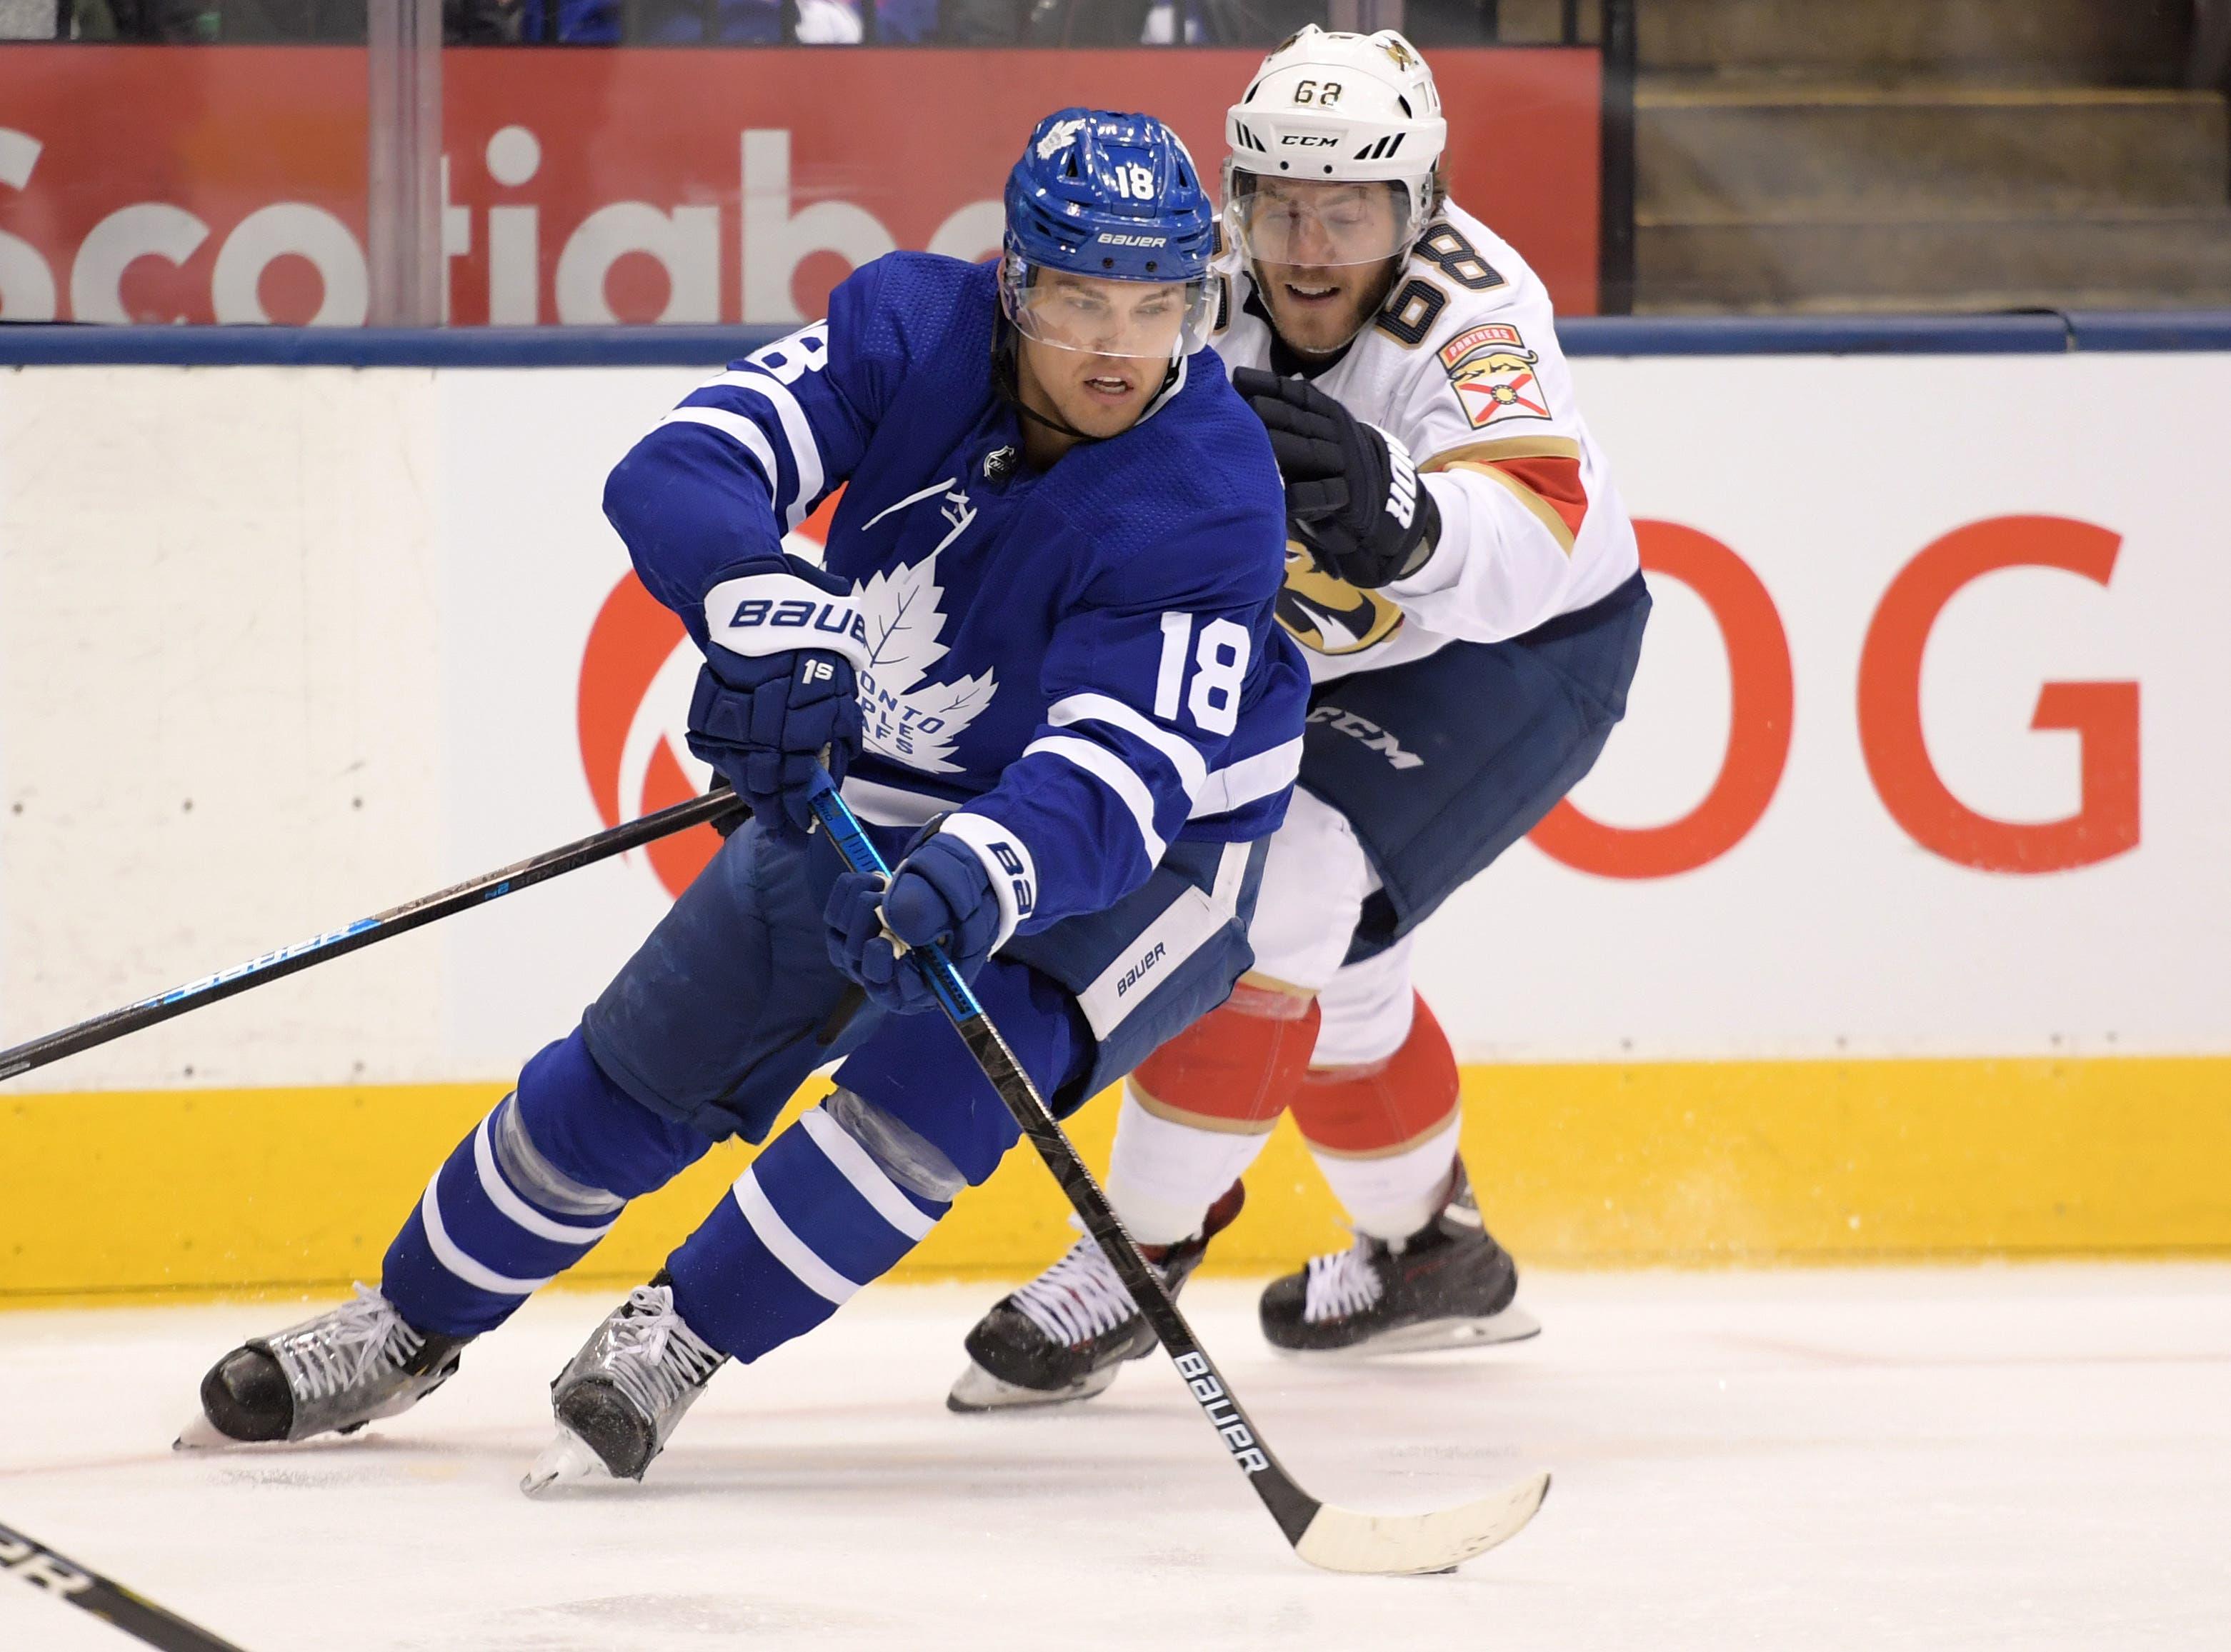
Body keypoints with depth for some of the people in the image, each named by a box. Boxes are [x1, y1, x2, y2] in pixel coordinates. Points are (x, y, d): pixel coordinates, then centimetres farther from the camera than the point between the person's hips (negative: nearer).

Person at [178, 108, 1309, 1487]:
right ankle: (411, 1326, 31)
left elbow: (1120, 771, -39)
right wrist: (765, 602, -49)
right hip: (864, 799, 5)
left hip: (1145, 854, -5)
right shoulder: (913, 328, -18)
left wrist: (979, 883, -58)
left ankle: (679, 1340, -13)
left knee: (938, 1075, -30)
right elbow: (681, 472, -28)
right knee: (634, 1074, 9)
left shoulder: (1212, 501, -30)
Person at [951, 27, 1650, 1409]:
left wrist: (1394, 512, -68)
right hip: (1332, 659, 8)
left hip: (1526, 655, -8)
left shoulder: (1471, 318, -32)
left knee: (1284, 887, -24)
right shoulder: (1214, 293, -12)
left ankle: (1141, 1260, -16)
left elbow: (1522, 554, -49)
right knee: (1329, 965, 18)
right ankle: (1434, 1256, 42)